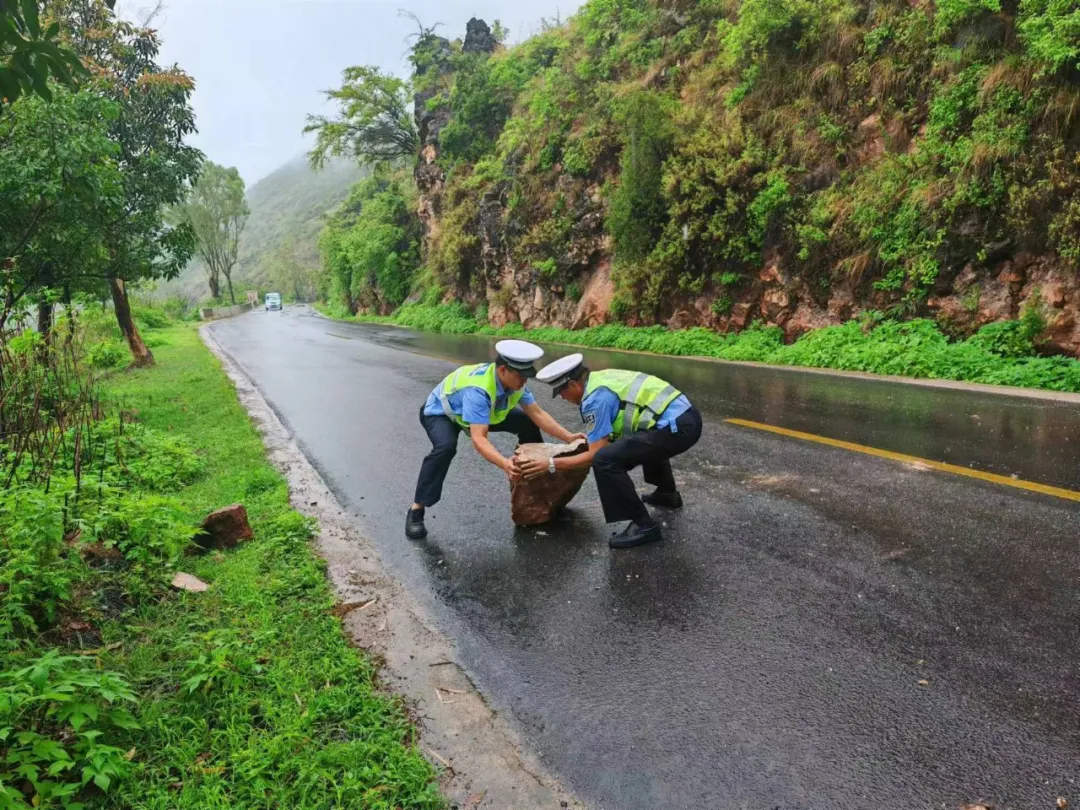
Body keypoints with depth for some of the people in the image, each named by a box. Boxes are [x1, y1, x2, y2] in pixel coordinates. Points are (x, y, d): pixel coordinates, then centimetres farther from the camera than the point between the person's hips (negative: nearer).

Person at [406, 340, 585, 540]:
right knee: (446, 447, -38)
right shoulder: (478, 390, -43)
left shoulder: (515, 381, -20)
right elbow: (478, 439, -49)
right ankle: (416, 510, -26)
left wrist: (568, 437, -22)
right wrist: (505, 464, -64)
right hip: (440, 413, -7)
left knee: (528, 424, -3)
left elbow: (537, 414, -14)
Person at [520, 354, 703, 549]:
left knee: (605, 460, -16)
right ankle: (668, 493, 45)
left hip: (676, 428, -10)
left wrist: (551, 465, -4)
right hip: (688, 417, 10)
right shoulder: (603, 378, 18)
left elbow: (596, 454, -8)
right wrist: (592, 437, 47)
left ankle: (644, 525, -8)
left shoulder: (595, 398, -9)